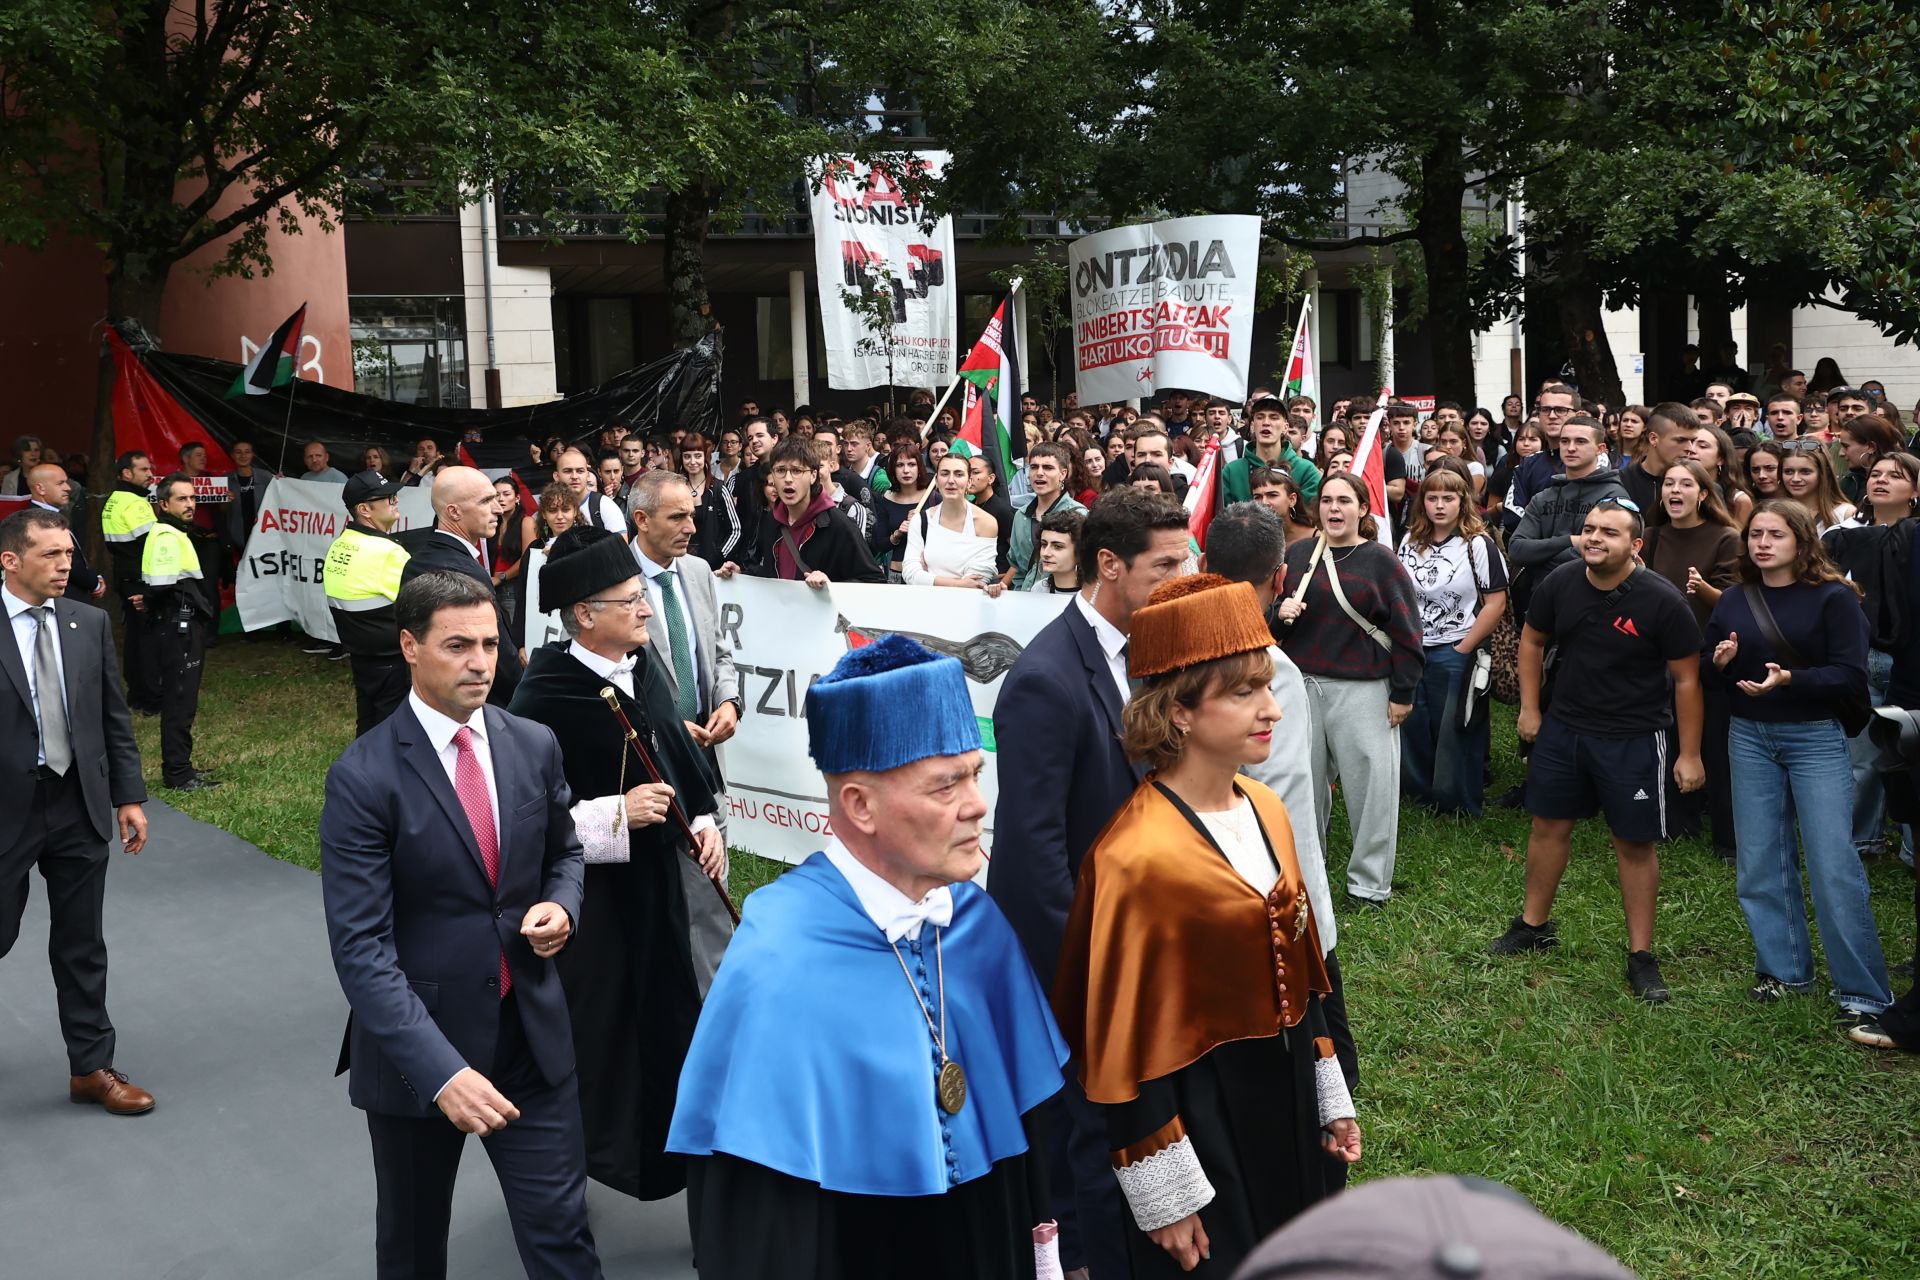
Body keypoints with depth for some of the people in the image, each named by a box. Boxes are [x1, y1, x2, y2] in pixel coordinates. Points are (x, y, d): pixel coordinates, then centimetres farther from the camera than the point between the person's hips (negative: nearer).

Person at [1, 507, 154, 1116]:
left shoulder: (91, 623, 3)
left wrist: (129, 796, 6)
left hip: (80, 806, 4)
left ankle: (91, 1067, 21)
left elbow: (115, 717, 9)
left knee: (83, 946, 11)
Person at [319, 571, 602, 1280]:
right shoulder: (363, 777, -16)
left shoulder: (535, 745, -1)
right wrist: (440, 1070, -29)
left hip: (532, 1035, 3)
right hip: (417, 1045, -2)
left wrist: (560, 906, -8)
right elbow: (360, 948, -20)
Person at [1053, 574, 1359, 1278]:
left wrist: (1329, 1099, 13)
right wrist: (1164, 1197, -15)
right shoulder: (1139, 856, -24)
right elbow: (1127, 1041, -19)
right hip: (1198, 1117, -7)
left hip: (1285, 1093, 7)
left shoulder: (1265, 810, 0)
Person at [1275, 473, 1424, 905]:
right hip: (1302, 686, 3)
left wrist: (1403, 693, -5)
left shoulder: (1380, 561, -3)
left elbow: (1406, 631, -3)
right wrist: (1280, 611, -10)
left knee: (1369, 783, 0)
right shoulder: (1296, 555, 6)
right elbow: (1267, 608, 13)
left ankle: (1369, 881, 12)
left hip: (1362, 690, -3)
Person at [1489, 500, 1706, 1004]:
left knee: (1635, 844, 2)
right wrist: (1529, 708, 7)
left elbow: (1686, 679, -10)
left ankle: (1641, 956, 13)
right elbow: (1532, 640, 11)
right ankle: (1534, 925, 31)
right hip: (1562, 728, 4)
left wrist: (1690, 754, -9)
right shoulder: (1559, 584, -7)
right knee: (1548, 824, 13)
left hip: (1633, 739, -4)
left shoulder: (1662, 602, -17)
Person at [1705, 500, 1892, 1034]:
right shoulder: (1732, 602, 7)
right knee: (1761, 863, 8)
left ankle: (1863, 991, 2)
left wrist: (1789, 680, -27)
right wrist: (1721, 662, -10)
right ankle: (1784, 969, 23)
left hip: (1816, 739, -5)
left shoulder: (1834, 598, -7)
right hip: (1749, 739, 5)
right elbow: (1706, 673, 13)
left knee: (1833, 866, -7)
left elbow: (1851, 678, -13)